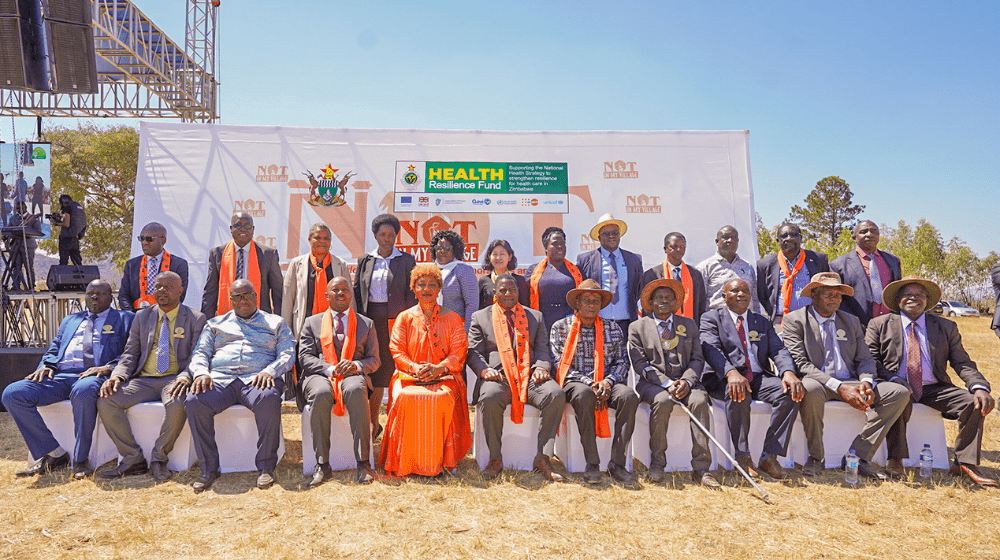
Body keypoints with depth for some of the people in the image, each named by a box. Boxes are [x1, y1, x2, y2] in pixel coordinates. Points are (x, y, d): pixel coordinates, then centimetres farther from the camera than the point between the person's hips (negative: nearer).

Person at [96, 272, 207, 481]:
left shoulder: (196, 319, 6)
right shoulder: (142, 317, 18)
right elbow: (130, 354, 14)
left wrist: (185, 377, -23)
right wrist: (117, 376, -7)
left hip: (174, 379, -4)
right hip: (144, 380, 4)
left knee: (177, 405, -36)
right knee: (105, 401, -20)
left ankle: (159, 459, -12)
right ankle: (133, 459, -8)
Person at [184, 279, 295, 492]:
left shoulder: (276, 323, 21)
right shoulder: (215, 323, 28)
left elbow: (287, 354, 9)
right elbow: (200, 353, 18)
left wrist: (269, 371, -12)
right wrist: (201, 372, -6)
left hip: (256, 379, -2)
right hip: (219, 379, 2)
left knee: (268, 399, -38)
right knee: (194, 402, -30)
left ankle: (266, 467, -24)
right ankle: (208, 468, -16)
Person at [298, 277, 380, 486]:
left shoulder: (366, 324, 21)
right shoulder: (312, 322, 20)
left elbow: (374, 359, 13)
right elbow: (305, 357, 8)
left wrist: (356, 365, -10)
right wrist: (330, 369, -11)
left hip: (352, 376, 0)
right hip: (320, 376, 0)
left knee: (356, 391, -38)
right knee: (320, 394, -37)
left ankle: (363, 463, -34)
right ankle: (322, 464, -27)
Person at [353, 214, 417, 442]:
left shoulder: (407, 260, 4)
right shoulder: (364, 261, 12)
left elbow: (412, 295, 2)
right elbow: (357, 293, 13)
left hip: (397, 322, -2)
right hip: (371, 322, 2)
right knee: (373, 375, 4)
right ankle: (373, 425, 18)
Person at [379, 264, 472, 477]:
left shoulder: (452, 318, 13)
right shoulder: (405, 318, 15)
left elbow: (458, 354, 3)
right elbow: (397, 351, 6)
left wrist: (439, 368, -16)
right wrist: (414, 367, -14)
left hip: (444, 376, -1)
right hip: (409, 376, 1)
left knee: (442, 398, -34)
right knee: (405, 398, -32)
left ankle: (441, 461, -23)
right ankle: (406, 462, -22)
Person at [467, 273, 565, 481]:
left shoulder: (535, 316, 22)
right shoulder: (480, 317, 17)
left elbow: (543, 349, 14)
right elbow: (474, 352, 9)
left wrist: (541, 368, -8)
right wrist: (485, 370, -12)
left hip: (530, 376, 2)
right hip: (498, 376, -2)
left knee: (556, 394, -29)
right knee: (489, 398, -36)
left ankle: (543, 458, -19)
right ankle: (495, 458, -15)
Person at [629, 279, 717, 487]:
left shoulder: (689, 325, 16)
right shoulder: (637, 327, 7)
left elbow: (697, 359, 10)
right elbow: (640, 363, -3)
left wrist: (686, 381, -11)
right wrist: (667, 384, -15)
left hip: (684, 381, 3)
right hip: (652, 383, -2)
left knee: (700, 401, -29)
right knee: (663, 401, -34)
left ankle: (701, 468, -24)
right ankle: (656, 465, -20)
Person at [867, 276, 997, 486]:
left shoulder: (946, 327, 13)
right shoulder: (880, 325, 6)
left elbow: (963, 363, 4)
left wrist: (980, 387, -16)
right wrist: (894, 380, -20)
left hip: (933, 389, 3)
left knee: (973, 402, -21)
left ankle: (965, 463, -11)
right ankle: (895, 460, -23)